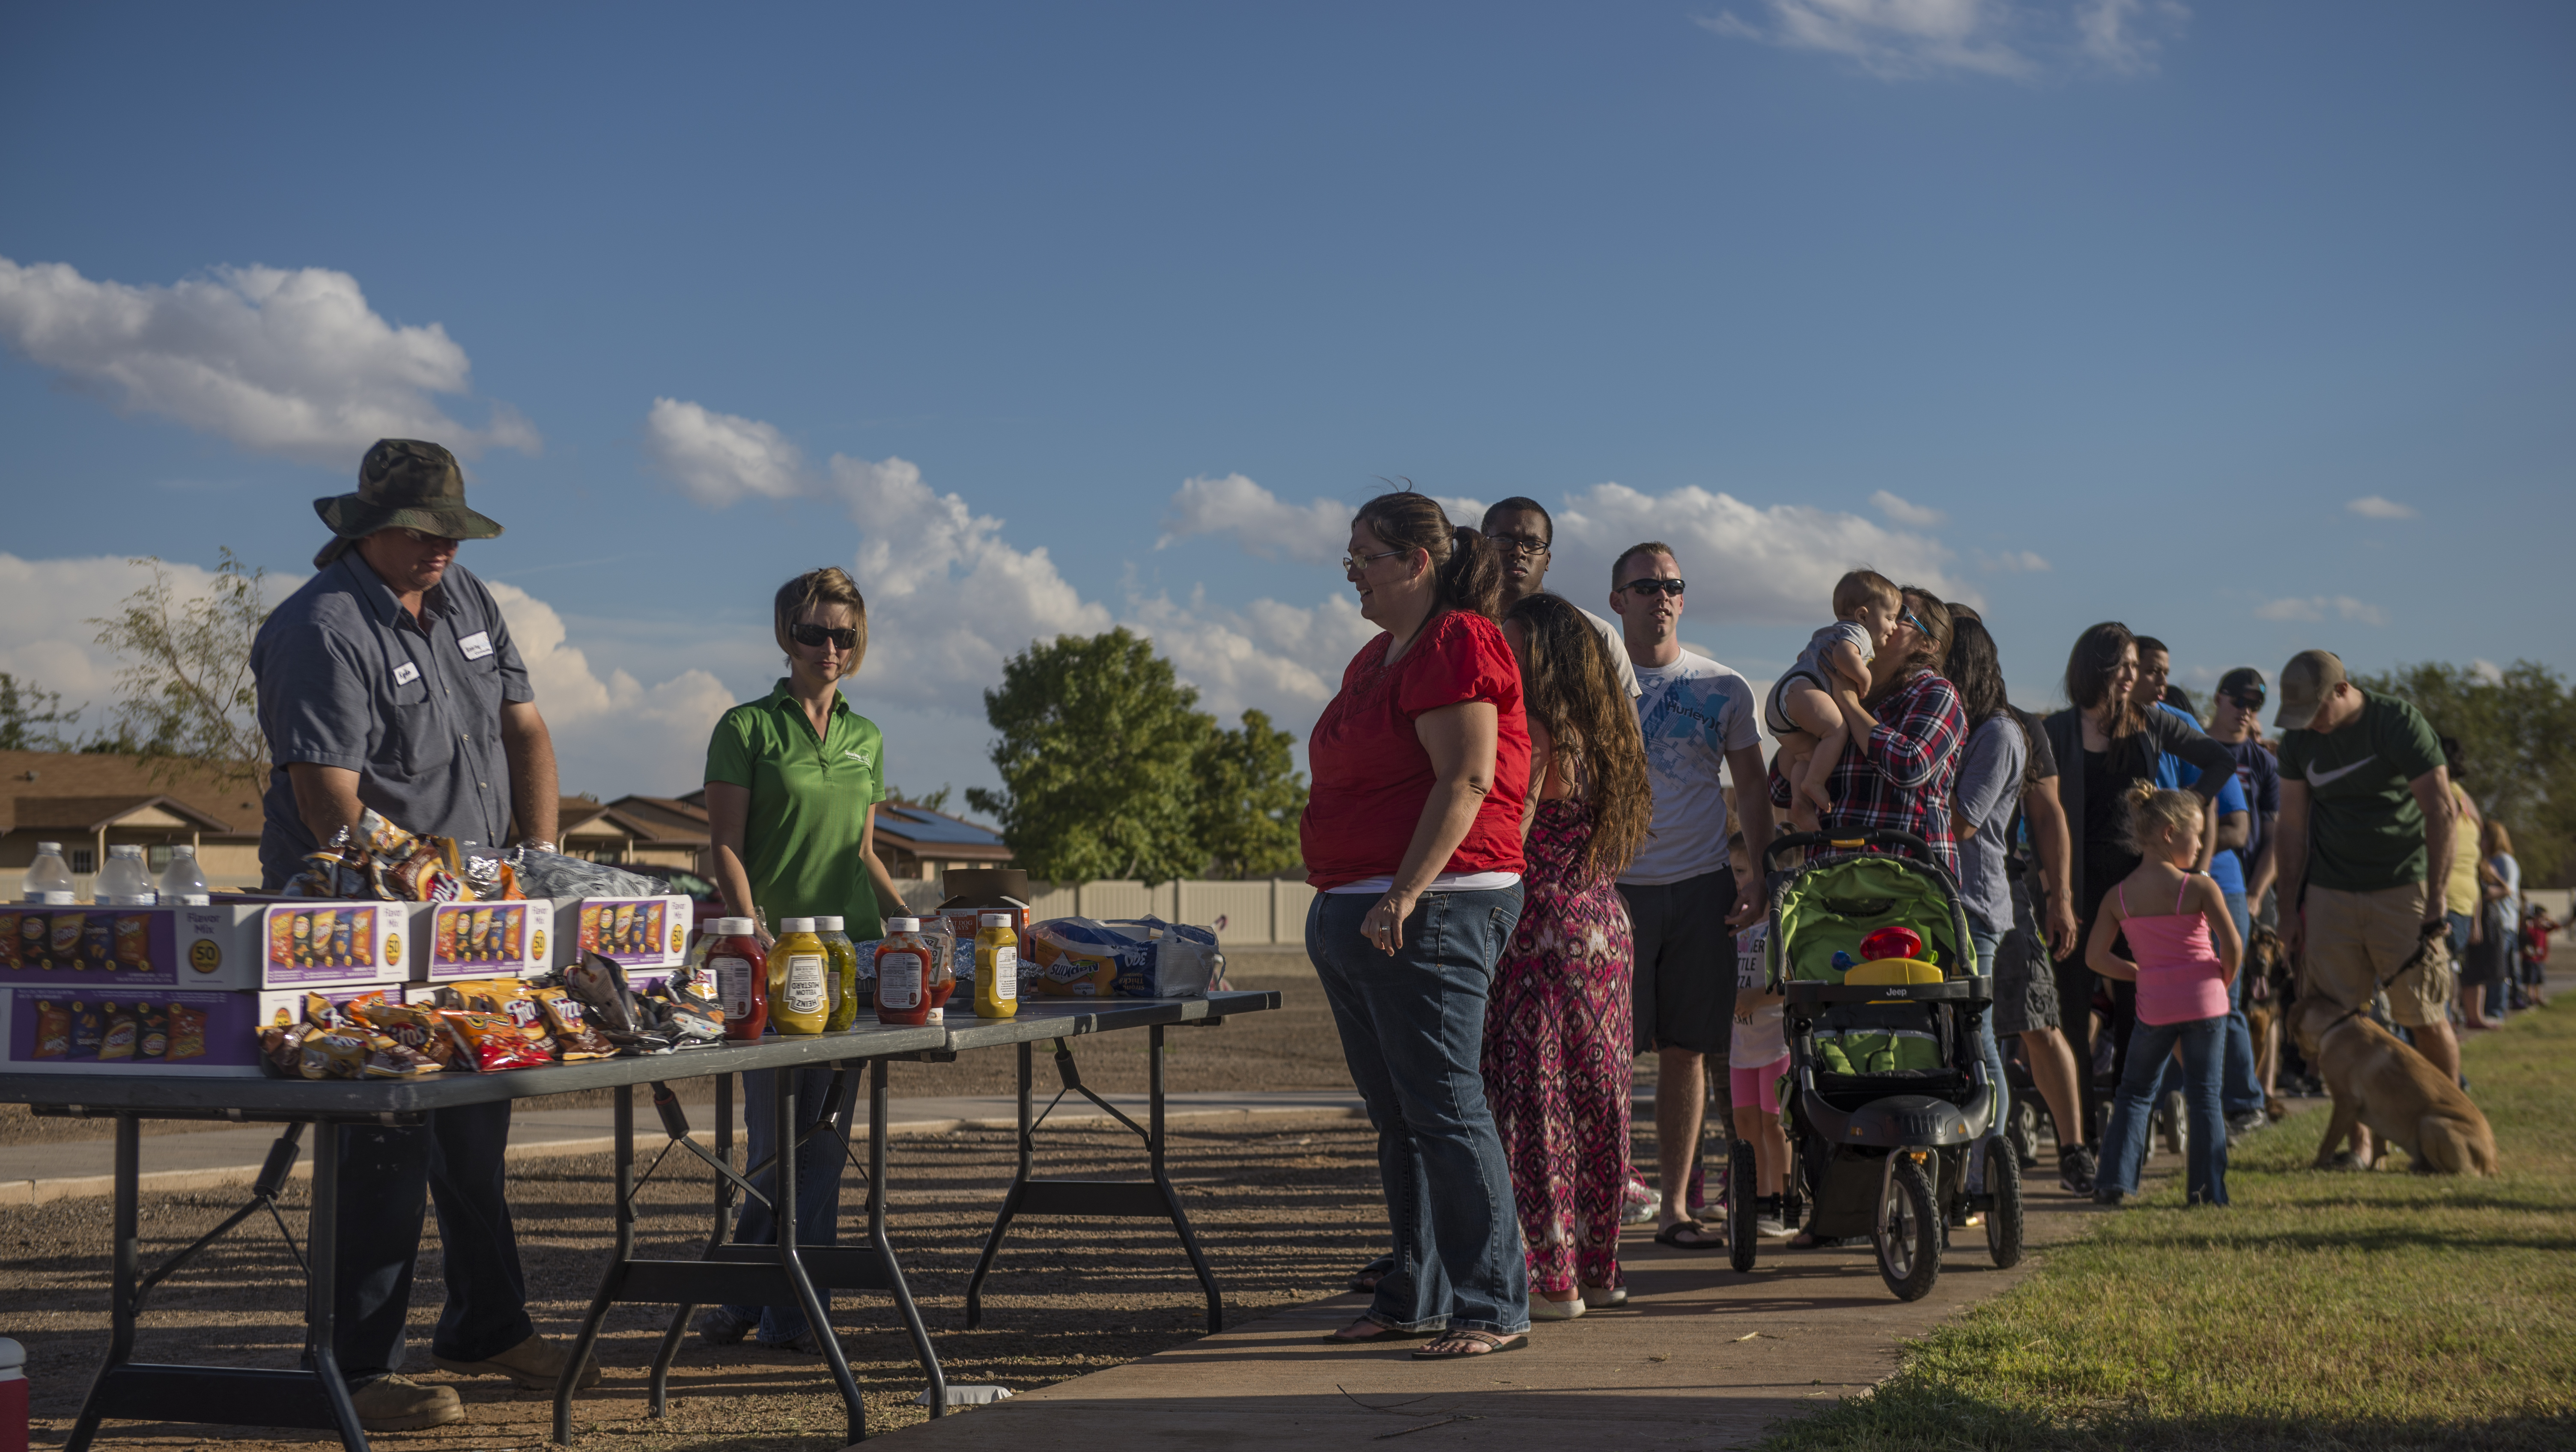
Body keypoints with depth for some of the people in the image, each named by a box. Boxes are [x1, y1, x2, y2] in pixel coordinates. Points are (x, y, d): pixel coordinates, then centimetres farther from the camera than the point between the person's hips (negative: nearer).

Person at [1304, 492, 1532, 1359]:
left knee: (1443, 1108, -9)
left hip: (1431, 911, -10)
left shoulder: (1457, 644, -10)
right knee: (1397, 1117, 13)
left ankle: (1494, 1306, -4)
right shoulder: (1376, 658, 20)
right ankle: (1417, 1297, 20)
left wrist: (1406, 894, -24)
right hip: (1355, 914, 10)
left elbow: (1467, 780, -19)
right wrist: (1335, 900, 22)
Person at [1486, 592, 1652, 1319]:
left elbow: (1508, 845, -17)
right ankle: (1597, 1266, 21)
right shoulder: (1598, 734, 11)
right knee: (1593, 1097, 14)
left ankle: (1553, 1279, 1)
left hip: (1546, 933, -9)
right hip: (1604, 929, 9)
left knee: (1537, 1104, -2)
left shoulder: (1538, 734, -15)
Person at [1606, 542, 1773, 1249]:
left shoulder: (1723, 688, 8)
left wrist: (1761, 878, 1)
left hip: (1701, 887, 2)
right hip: (1613, 885, -2)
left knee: (1686, 1051, 5)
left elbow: (1753, 791, 12)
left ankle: (1674, 1207, 13)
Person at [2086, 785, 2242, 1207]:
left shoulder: (2119, 895, 0)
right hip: (2204, 1001, -2)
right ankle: (2207, 1189, 8)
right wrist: (2223, 982, 3)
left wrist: (2140, 975, 10)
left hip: (2154, 1007, 2)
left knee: (2135, 1092, 15)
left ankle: (2114, 1180, 7)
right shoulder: (2200, 887, -9)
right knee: (2206, 1095, 8)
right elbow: (2232, 945, -15)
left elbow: (2095, 956, -2)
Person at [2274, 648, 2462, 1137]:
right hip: (2330, 895, 4)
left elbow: (2441, 812, -11)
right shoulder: (2299, 739, 4)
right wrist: (2289, 912, 5)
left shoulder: (2399, 721, -10)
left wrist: (2434, 903, -14)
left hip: (2402, 891, -3)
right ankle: (2358, 1141, 7)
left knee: (2426, 1019, -2)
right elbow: (2293, 826, 9)